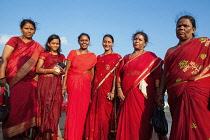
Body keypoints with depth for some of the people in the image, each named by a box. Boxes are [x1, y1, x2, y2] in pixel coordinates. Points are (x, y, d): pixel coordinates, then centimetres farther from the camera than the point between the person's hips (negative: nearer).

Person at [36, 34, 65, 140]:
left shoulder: (62, 56, 19)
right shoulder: (44, 54, 7)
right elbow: (38, 69, -1)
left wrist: (62, 71, 1)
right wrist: (51, 70, -13)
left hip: (57, 84, 3)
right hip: (45, 83, -3)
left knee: (55, 108, -3)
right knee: (46, 106, -6)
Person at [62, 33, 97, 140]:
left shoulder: (93, 56, 9)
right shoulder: (72, 53, 4)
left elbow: (92, 73, 12)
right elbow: (66, 70, 0)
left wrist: (91, 87, 7)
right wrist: (64, 86, -7)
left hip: (85, 85, 2)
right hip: (72, 84, -1)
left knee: (82, 111, 3)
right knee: (72, 110, -2)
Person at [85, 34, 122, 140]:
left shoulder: (117, 57, 1)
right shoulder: (98, 57, 16)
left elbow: (116, 75, -8)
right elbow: (95, 74, 16)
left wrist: (113, 91, -16)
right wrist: (92, 89, 9)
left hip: (107, 89, -5)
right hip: (97, 89, 5)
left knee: (105, 115, -2)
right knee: (94, 114, 6)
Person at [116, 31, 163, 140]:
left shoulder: (151, 57, 5)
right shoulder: (126, 58, 19)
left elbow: (157, 76, -4)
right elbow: (120, 75, 15)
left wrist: (158, 94, -13)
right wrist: (119, 89, 1)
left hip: (143, 96, -4)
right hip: (127, 95, 4)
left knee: (141, 123, -4)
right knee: (126, 123, 4)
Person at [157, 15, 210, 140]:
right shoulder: (170, 51, 22)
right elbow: (165, 74, 19)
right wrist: (161, 94, 11)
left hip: (196, 93, -5)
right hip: (175, 96, 5)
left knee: (195, 129, -11)